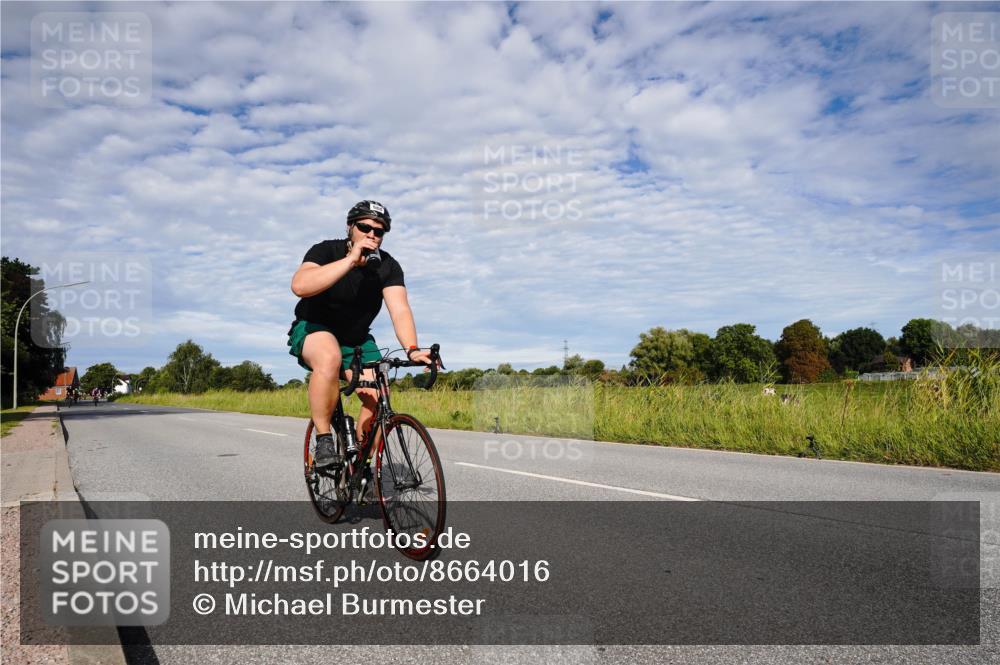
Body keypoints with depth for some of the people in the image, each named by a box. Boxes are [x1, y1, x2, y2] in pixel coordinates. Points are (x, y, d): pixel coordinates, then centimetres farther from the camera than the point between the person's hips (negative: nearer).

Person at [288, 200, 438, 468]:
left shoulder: (388, 267, -11)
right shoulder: (326, 250, -18)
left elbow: (399, 309, -24)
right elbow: (300, 286, -38)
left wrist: (412, 350, -42)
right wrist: (351, 260, -43)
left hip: (356, 339, 4)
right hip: (313, 329, -3)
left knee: (377, 398, -16)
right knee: (330, 359, -38)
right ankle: (324, 442, -24)